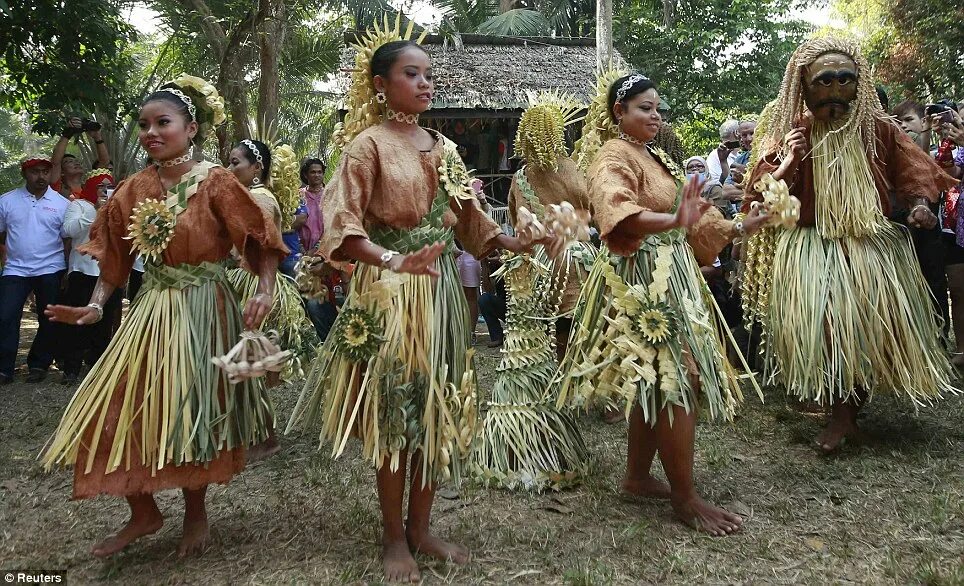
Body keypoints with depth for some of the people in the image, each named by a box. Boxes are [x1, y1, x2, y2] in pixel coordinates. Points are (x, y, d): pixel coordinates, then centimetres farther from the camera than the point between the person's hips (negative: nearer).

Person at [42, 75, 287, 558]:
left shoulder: (215, 182, -9)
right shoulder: (134, 189, 5)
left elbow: (261, 241, -9)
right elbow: (113, 257, 9)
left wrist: (265, 291, -24)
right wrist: (96, 305, -4)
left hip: (203, 311, -5)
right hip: (150, 310, 5)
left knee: (193, 415, 4)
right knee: (118, 412, 5)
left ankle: (195, 511, 28)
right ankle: (144, 513, 26)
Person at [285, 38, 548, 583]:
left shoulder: (445, 148, 13)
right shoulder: (368, 143, -5)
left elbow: (470, 220, 11)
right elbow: (345, 226, -14)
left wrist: (517, 242, -3)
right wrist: (394, 262, -29)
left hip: (443, 288, 6)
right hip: (390, 290, -6)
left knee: (439, 406, 10)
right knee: (394, 410, 1)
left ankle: (421, 526, 25)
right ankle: (394, 537, 18)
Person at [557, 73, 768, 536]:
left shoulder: (656, 158, 19)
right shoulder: (614, 158, -10)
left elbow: (691, 213, 21)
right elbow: (617, 212, -31)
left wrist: (738, 228, 11)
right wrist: (674, 221, -44)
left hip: (672, 277, 10)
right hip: (643, 280, -10)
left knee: (656, 382, 13)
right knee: (675, 380, -9)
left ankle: (637, 476, 26)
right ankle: (685, 498, 1)